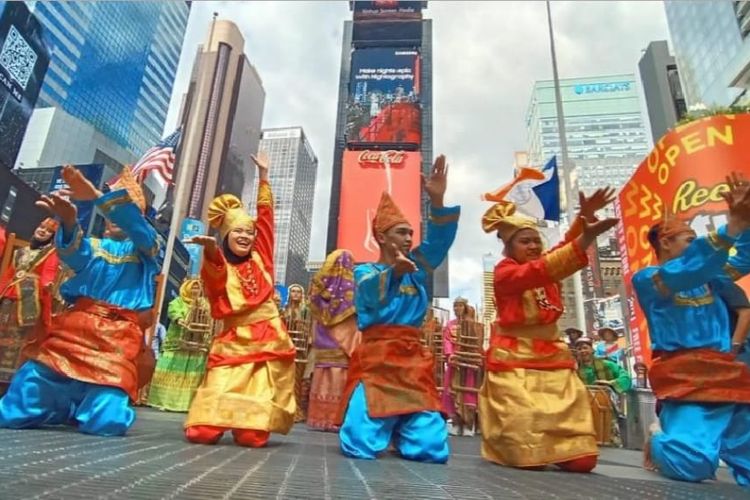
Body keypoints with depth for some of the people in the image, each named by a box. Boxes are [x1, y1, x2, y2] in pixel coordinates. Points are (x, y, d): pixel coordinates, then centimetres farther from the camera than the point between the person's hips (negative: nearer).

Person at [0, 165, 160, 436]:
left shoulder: (146, 247, 13)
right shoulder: (93, 245, 20)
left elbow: (136, 225, -10)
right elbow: (74, 253, -5)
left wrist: (96, 196, -27)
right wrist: (69, 223, -28)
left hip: (118, 336, -3)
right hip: (73, 328, 3)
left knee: (104, 423, -18)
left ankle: (107, 400, 17)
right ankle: (68, 404, 26)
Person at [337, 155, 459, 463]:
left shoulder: (415, 267, 16)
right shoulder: (364, 272, 5)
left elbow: (439, 242, 1)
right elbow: (370, 292, -18)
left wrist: (438, 201, -15)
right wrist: (394, 272, -40)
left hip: (414, 360, 4)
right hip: (375, 359, -3)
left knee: (432, 450, -6)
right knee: (361, 448, -14)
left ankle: (399, 427, 25)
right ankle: (384, 424, 19)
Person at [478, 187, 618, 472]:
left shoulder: (545, 264, 10)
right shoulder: (504, 273, -10)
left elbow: (564, 248, -9)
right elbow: (538, 272, -29)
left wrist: (585, 216, -27)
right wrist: (584, 240, -39)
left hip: (553, 361, 6)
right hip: (513, 365, -6)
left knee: (582, 459, 1)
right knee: (529, 457, -7)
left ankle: (548, 442, 31)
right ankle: (500, 444, 26)